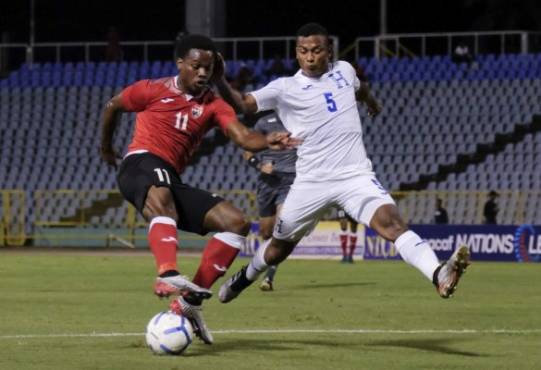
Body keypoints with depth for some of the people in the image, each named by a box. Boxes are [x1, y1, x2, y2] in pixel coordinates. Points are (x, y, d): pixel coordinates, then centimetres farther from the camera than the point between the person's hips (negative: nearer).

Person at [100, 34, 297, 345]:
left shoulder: (213, 105, 9)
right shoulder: (153, 91, 3)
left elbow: (243, 137, -9)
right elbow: (113, 107, 21)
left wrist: (267, 142, -32)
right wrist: (106, 148, 34)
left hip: (173, 182, 6)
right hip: (141, 166, -6)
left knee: (236, 222, -6)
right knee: (161, 196, -43)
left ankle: (191, 300, -11)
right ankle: (168, 275, -67)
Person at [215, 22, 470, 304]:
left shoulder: (344, 70, 9)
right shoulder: (285, 88, -2)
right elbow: (243, 104, -12)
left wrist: (372, 103, 53)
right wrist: (219, 80, -29)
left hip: (355, 175, 1)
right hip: (311, 183, 0)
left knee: (391, 221, -24)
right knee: (279, 247, 14)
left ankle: (439, 275, -43)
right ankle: (244, 278, 44)